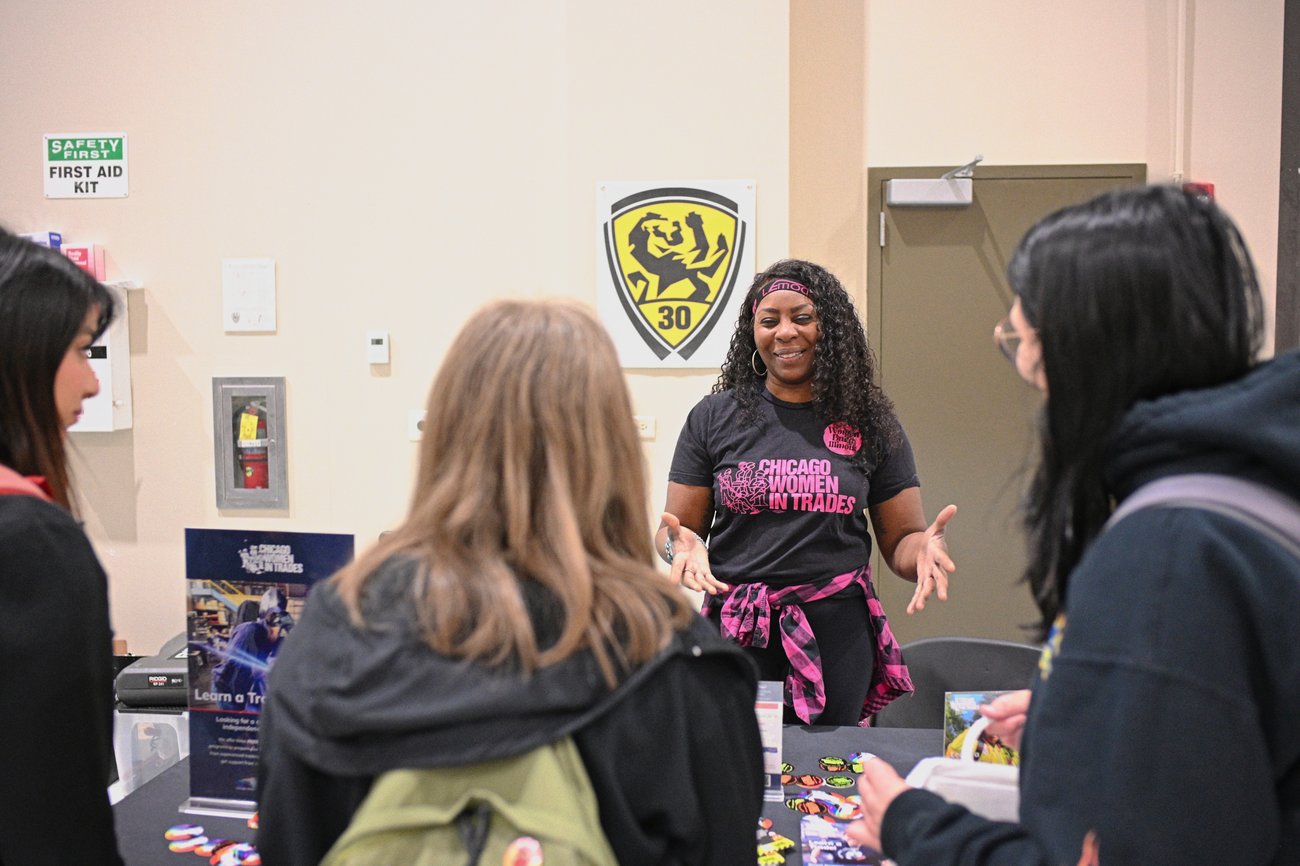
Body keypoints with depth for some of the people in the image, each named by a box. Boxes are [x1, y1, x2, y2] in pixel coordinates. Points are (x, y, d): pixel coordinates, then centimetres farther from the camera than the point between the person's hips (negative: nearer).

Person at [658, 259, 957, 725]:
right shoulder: (713, 418, 3)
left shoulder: (870, 422, 5)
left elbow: (901, 539, 6)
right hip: (737, 633, 0)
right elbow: (676, 526, 5)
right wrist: (684, 546, -17)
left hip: (836, 634, 1)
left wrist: (924, 548, -16)